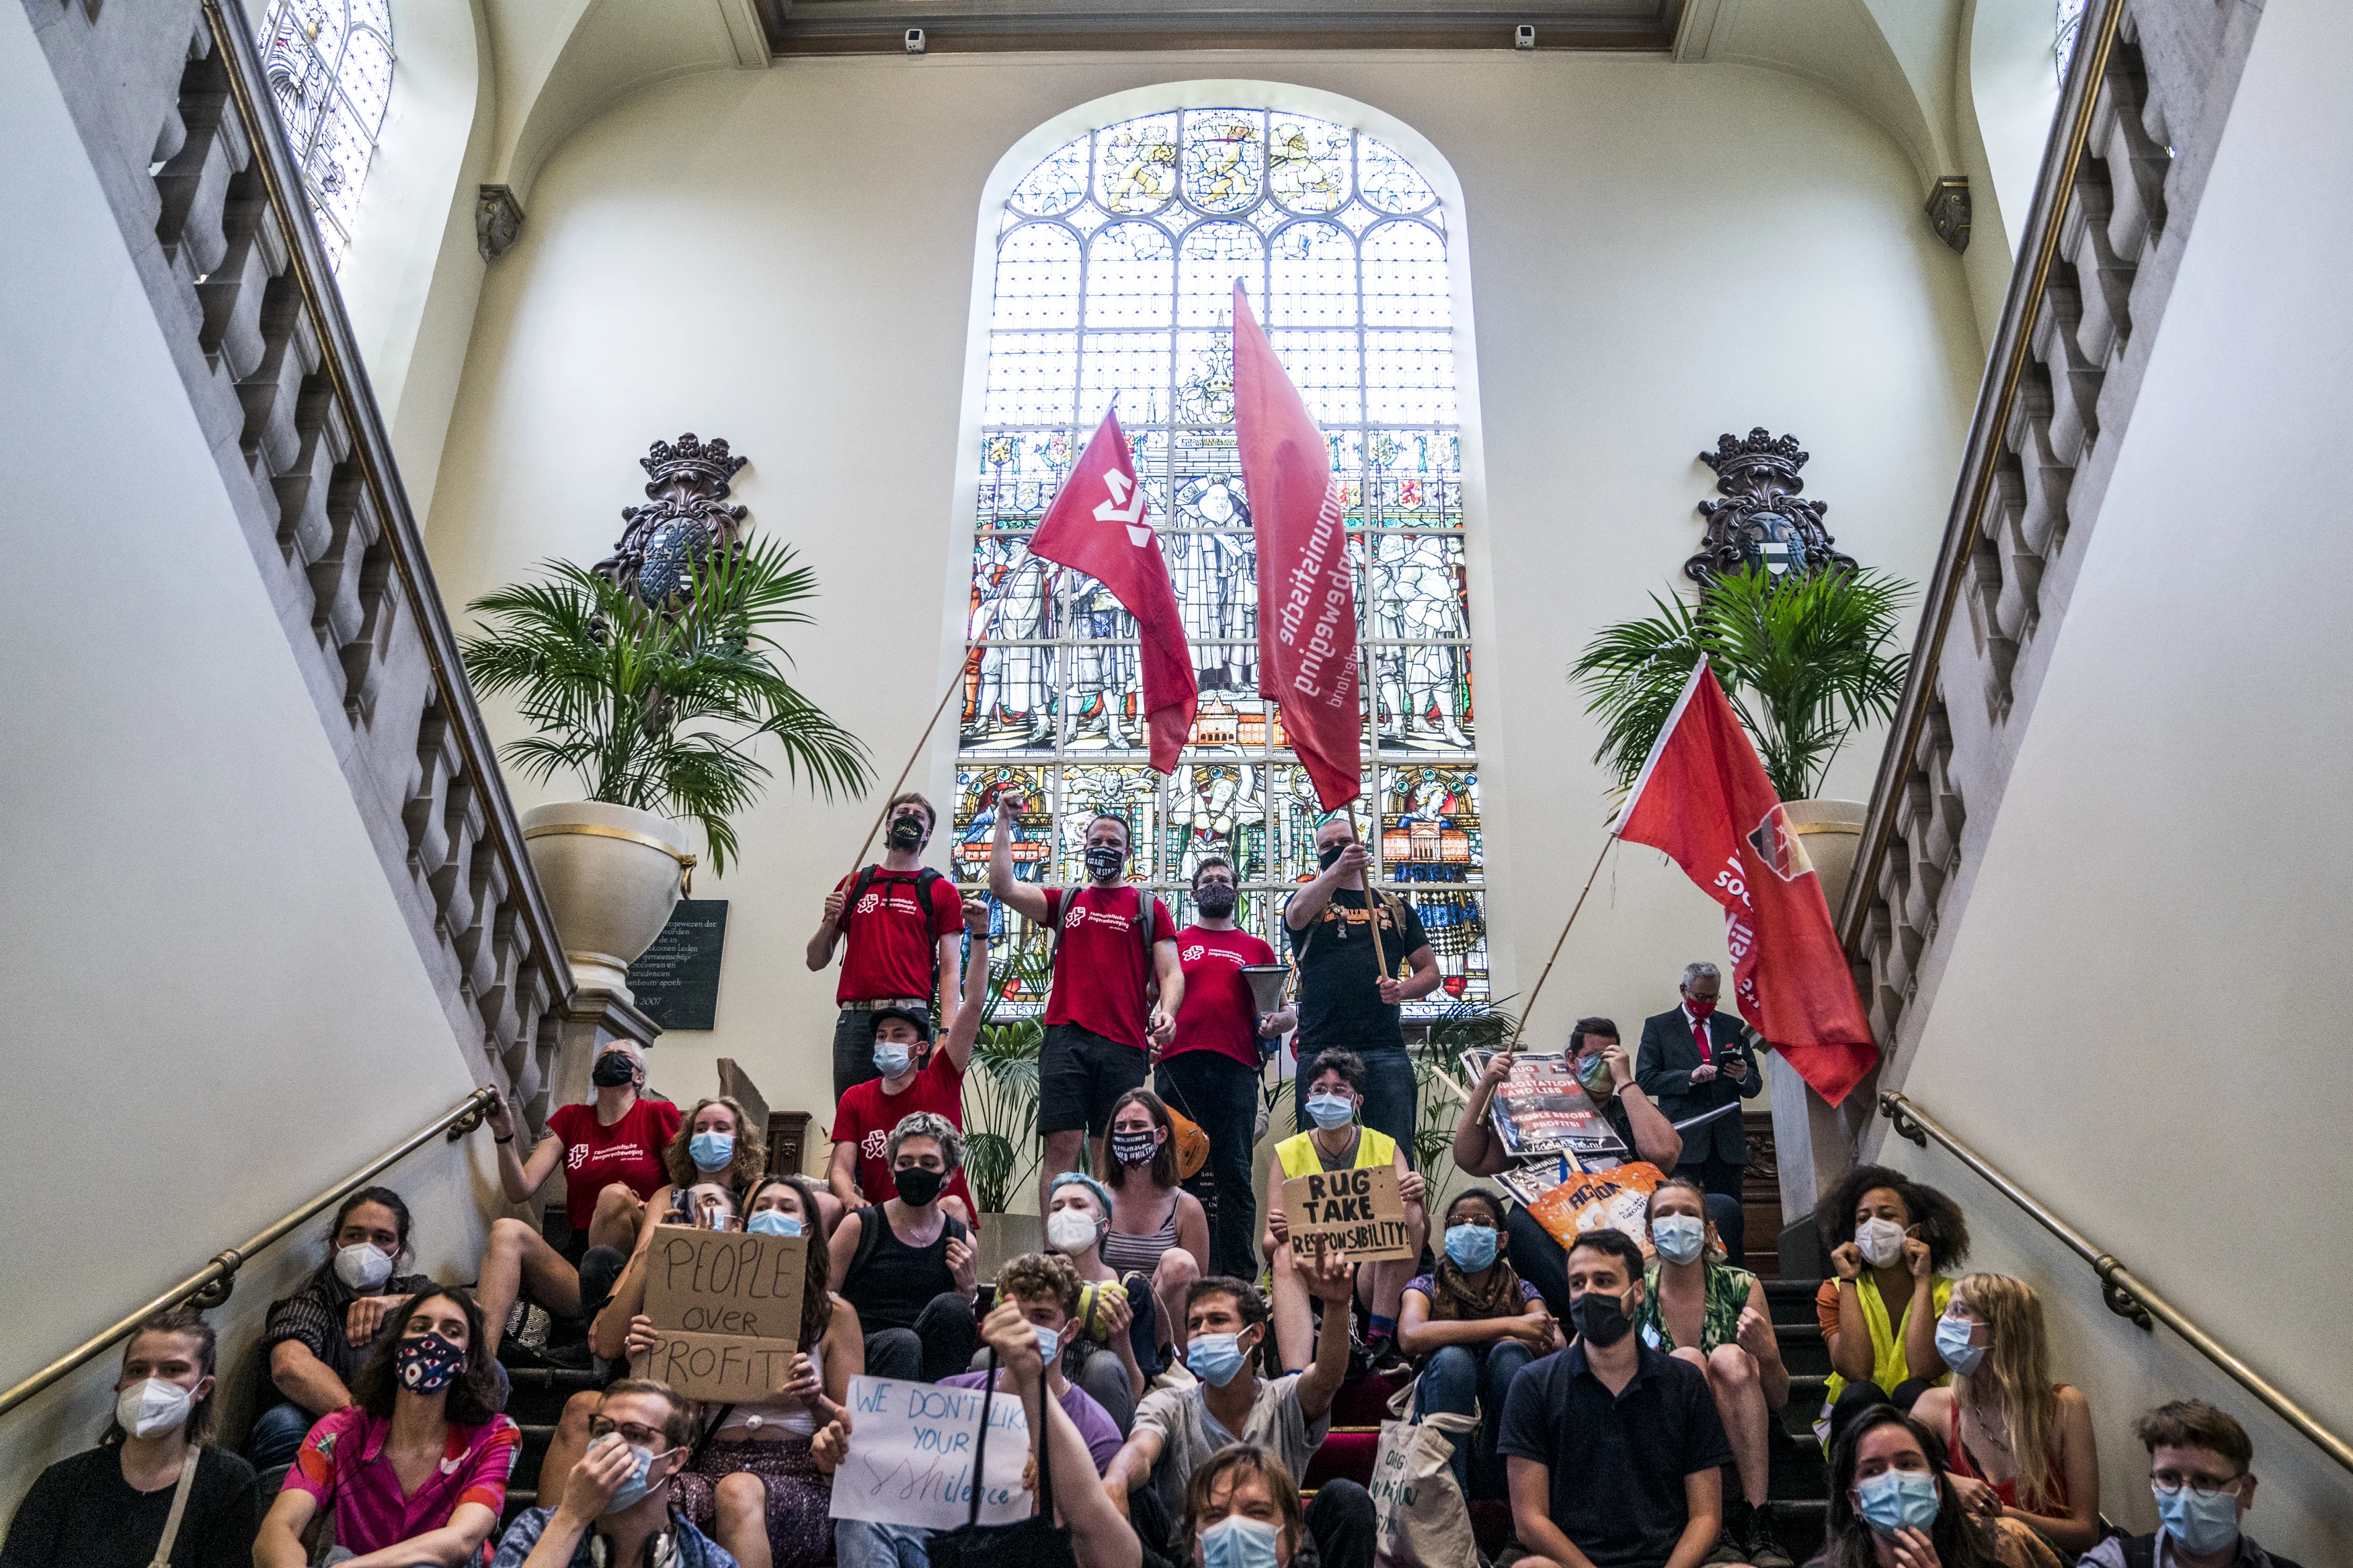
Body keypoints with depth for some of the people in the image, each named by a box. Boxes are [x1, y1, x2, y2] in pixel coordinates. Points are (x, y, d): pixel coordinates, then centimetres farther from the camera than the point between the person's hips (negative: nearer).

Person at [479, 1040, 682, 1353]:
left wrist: (652, 1214, -15)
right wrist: (504, 1134, -5)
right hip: (579, 1263, 4)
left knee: (615, 1194, -31)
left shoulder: (659, 1115, 7)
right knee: (506, 1231, -23)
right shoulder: (570, 1119, 18)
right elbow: (520, 1190, 9)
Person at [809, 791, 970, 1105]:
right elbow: (816, 961, 19)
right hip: (854, 1017, 3)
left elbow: (948, 969, 3)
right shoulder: (853, 885, 18)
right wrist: (830, 921, 0)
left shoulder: (940, 890, 10)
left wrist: (947, 1030, -10)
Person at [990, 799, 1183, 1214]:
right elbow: (1003, 886, 8)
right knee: (1061, 1146, -7)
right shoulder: (1065, 903, 20)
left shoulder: (1149, 908, 16)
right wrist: (1004, 823, 5)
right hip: (1067, 1039, 1)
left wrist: (1166, 1013, -12)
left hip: (1124, 1045, 0)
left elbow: (1171, 972, 8)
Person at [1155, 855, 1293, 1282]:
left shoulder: (1257, 949, 20)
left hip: (1237, 1070, 0)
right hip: (1178, 1067, 0)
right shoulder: (1174, 943, 18)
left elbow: (1284, 1011, 20)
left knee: (1234, 1175, -2)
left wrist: (1279, 1020, -3)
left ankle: (1238, 1278, 0)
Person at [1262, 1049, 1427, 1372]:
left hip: (1371, 1276, 1)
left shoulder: (1385, 1149, 7)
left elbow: (1422, 1236, 1)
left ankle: (1379, 1341, -26)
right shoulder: (1286, 1155, 6)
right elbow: (1270, 1248, 1)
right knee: (1285, 1254, -33)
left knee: (1408, 1211, -24)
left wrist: (1416, 1200, -22)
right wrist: (1280, 1236, -24)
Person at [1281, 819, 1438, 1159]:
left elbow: (1430, 971, 18)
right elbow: (1296, 915, -14)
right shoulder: (1310, 899, 12)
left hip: (1386, 1051, 2)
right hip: (1321, 1050, -1)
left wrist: (1402, 989, -4)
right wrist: (1337, 869, -30)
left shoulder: (1395, 907, 19)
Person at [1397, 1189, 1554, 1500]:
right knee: (1452, 1357, -29)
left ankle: (1505, 1495, -26)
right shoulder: (1426, 1287, 4)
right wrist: (1508, 1325, -26)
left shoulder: (1521, 1291, 11)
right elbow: (1411, 1337, -22)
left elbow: (1556, 1344, -9)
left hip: (1503, 1416, 1)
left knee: (1510, 1354, -26)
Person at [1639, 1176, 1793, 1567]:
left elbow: (1779, 1399, 2)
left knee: (1730, 1358, -27)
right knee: (1687, 1360, -28)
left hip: (1738, 1436, 1)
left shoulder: (1740, 1286, 0)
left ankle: (1757, 1520, -29)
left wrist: (1767, 1356, -21)